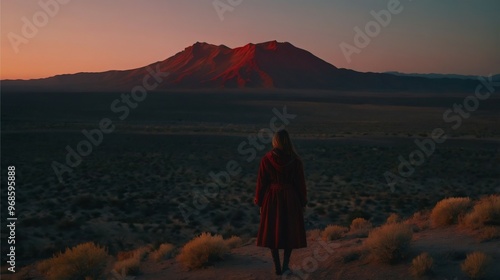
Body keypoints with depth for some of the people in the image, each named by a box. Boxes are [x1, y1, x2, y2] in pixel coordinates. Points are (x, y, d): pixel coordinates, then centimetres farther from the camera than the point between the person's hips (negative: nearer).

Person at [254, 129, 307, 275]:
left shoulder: (266, 159, -8)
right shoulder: (295, 160, -8)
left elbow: (261, 182, -4)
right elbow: (300, 182, -4)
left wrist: (259, 202, 7)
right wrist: (303, 202, 8)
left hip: (272, 198, 0)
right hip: (291, 198, 0)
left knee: (272, 231, 10)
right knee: (291, 231, 13)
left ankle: (277, 267, 12)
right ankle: (285, 266, 10)